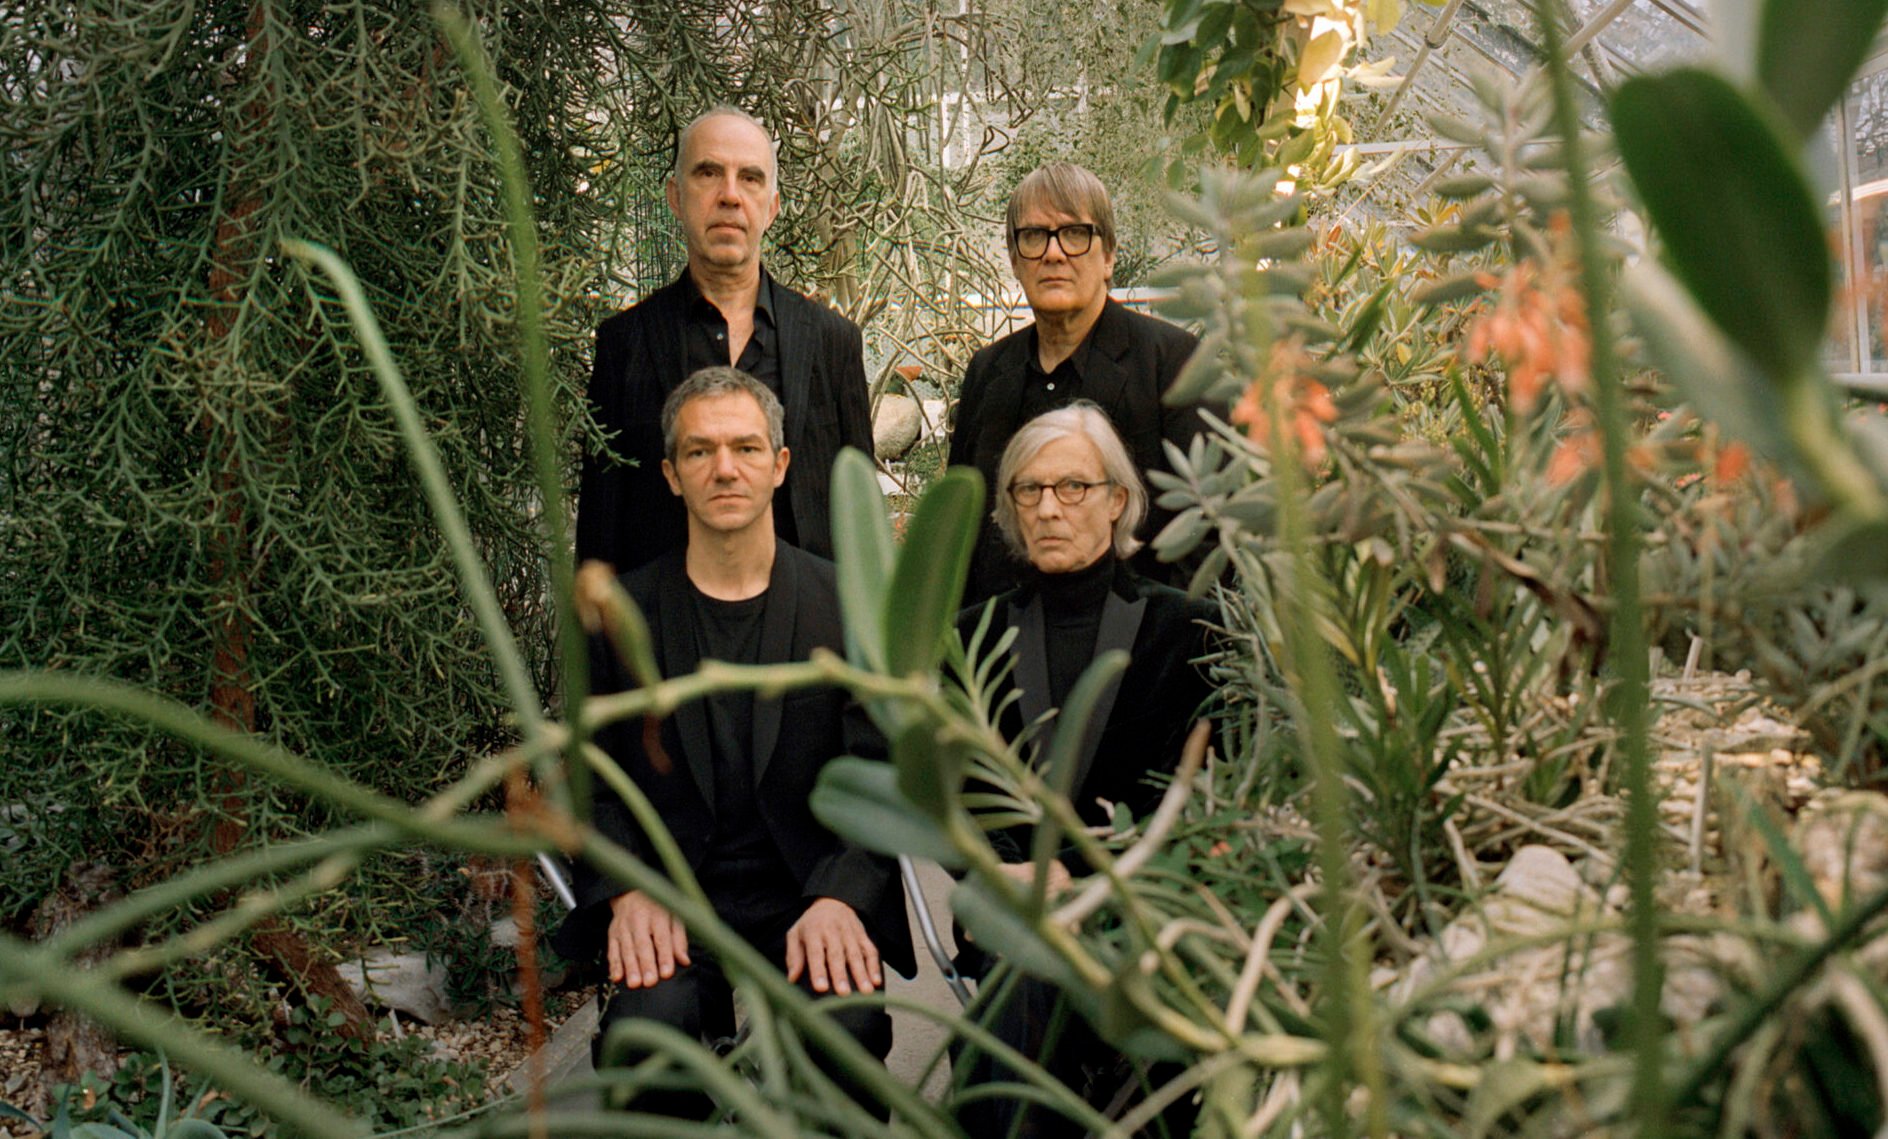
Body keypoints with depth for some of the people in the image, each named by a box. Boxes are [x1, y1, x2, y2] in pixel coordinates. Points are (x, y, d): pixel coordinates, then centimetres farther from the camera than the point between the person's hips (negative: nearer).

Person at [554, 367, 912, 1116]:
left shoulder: (848, 604, 5)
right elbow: (590, 784, 8)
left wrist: (840, 899, -16)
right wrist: (626, 892, -11)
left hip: (814, 898, 0)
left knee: (849, 1024, -30)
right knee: (645, 1027, -30)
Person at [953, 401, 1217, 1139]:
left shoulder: (1183, 629, 6)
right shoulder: (977, 635, 14)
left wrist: (1077, 872, -13)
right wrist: (1005, 869, -10)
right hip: (1011, 896, 2)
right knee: (1021, 974, -30)